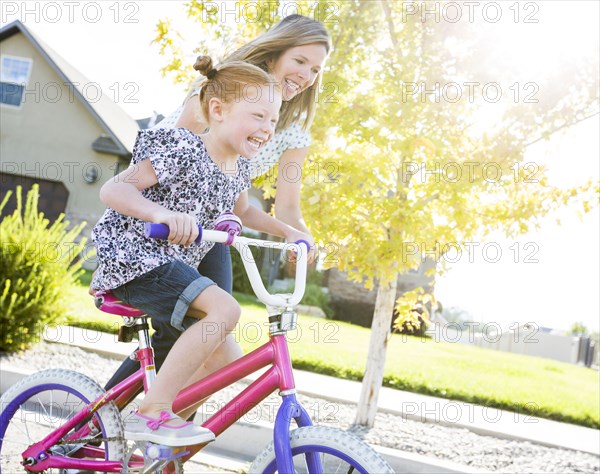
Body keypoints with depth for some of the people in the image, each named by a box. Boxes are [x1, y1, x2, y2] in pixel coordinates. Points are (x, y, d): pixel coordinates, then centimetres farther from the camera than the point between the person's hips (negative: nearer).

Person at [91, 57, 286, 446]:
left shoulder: (239, 169, 10)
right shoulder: (183, 149, -17)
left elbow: (242, 209, 33)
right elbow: (113, 189, -22)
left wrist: (288, 232, 25)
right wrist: (161, 213, -39)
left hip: (175, 268, 9)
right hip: (135, 259, -9)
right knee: (224, 309, -29)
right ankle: (152, 413, -23)